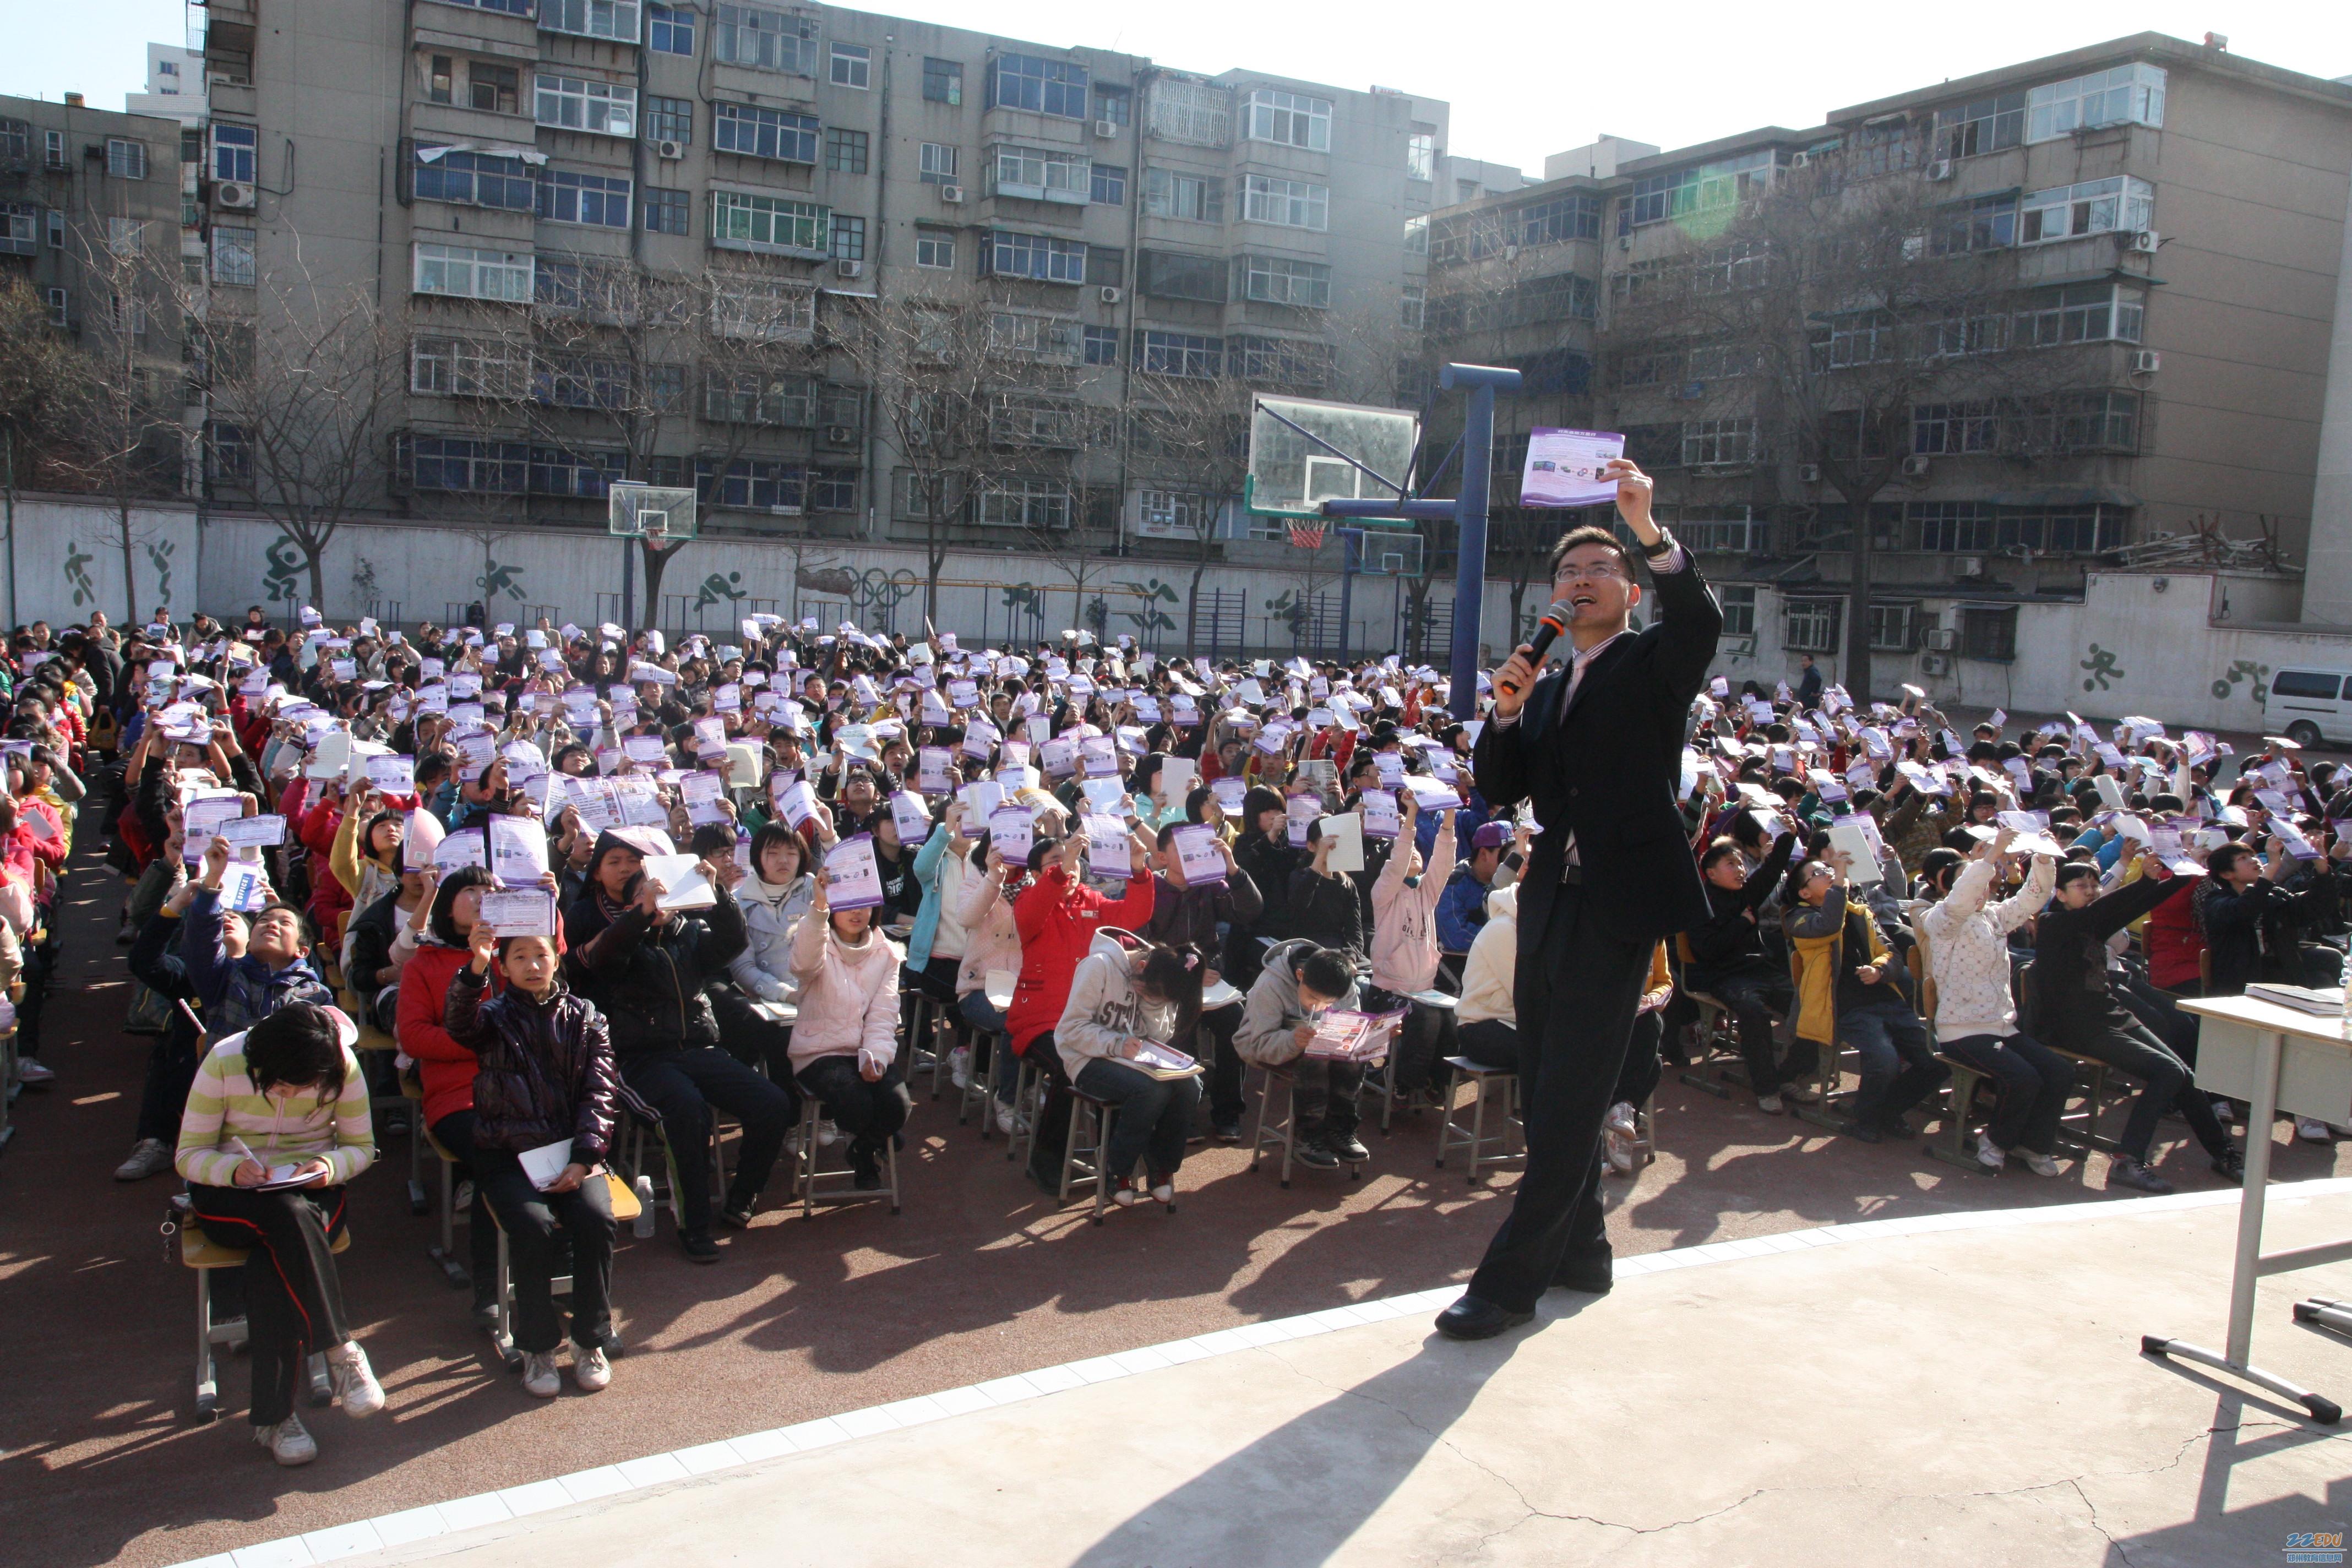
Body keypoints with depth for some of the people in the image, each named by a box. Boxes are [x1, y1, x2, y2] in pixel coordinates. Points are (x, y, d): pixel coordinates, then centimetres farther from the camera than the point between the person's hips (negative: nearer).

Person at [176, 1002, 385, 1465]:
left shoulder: (343, 1067, -11)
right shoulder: (224, 1063, -14)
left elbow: (361, 1147, 0)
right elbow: (189, 1155, -8)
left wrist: (330, 1166, -23)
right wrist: (236, 1169, -30)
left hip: (313, 1188, 1)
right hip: (230, 1192, -1)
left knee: (276, 1262, -34)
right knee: (290, 1217, -37)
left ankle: (273, 1417, -25)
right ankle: (340, 1349, -29)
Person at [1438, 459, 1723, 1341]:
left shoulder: (1654, 663, 2)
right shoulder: (1547, 688, 19)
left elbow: (1700, 619, -21)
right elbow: (1500, 790, 12)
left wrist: (1648, 529, -33)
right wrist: (1507, 712, -5)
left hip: (1619, 906, -7)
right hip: (1550, 905, 7)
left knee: (1571, 1104, -9)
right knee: (1546, 1098, 14)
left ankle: (1509, 1281, -6)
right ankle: (1578, 1252, 29)